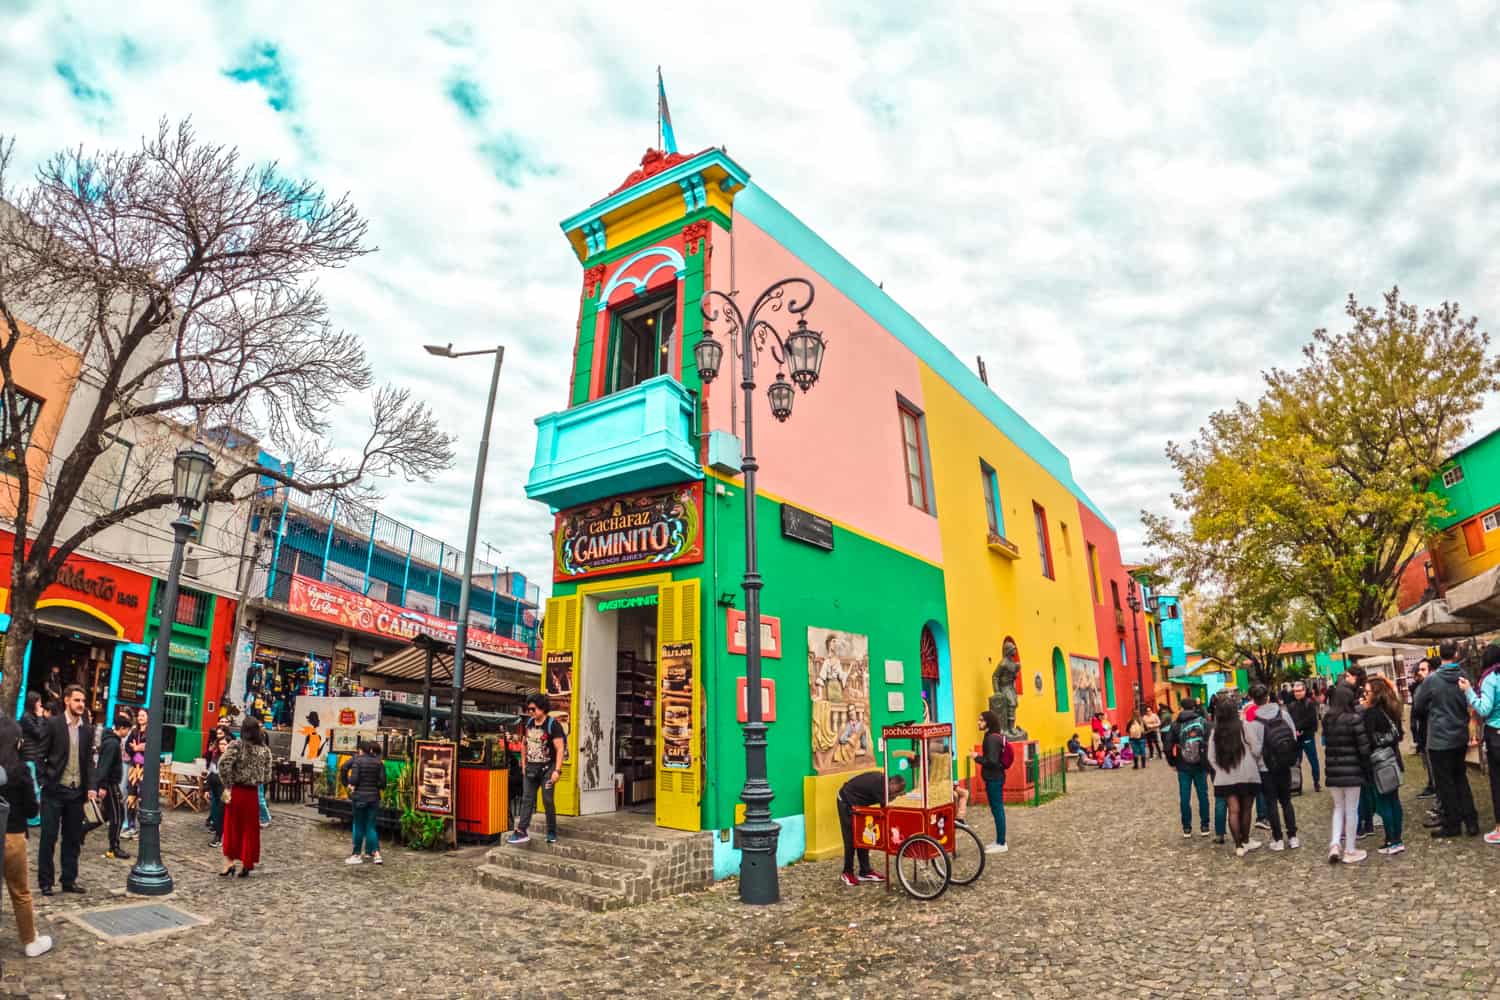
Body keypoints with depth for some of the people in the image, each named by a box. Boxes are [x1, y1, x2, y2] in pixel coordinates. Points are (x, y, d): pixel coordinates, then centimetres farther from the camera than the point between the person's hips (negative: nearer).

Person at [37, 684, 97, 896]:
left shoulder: (88, 729, 7)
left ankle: (69, 880, 18)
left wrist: (91, 787, -1)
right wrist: (44, 781, -14)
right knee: (49, 837, 3)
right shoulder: (53, 724, -6)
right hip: (54, 790, -4)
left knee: (73, 838, 9)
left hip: (77, 791, 4)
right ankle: (45, 882, 15)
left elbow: (89, 761, 8)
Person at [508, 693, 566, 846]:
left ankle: (552, 833, 12)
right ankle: (521, 831, 3)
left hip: (547, 768, -5)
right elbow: (524, 744, 19)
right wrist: (524, 765, 15)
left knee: (548, 801, 1)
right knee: (527, 799, 2)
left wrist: (557, 770, -22)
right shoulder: (528, 723, 6)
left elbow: (559, 749, -16)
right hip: (531, 768, 5)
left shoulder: (553, 724, -13)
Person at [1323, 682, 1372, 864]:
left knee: (1338, 807, 18)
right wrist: (1367, 770, -1)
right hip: (1352, 771, -4)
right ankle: (1350, 851, 15)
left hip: (1332, 771, 4)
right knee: (1351, 810, 7)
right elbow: (1364, 748, -10)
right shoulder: (1354, 719, -13)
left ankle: (1335, 844, 6)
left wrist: (1331, 766, 12)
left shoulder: (1326, 720, 2)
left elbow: (1326, 744, 4)